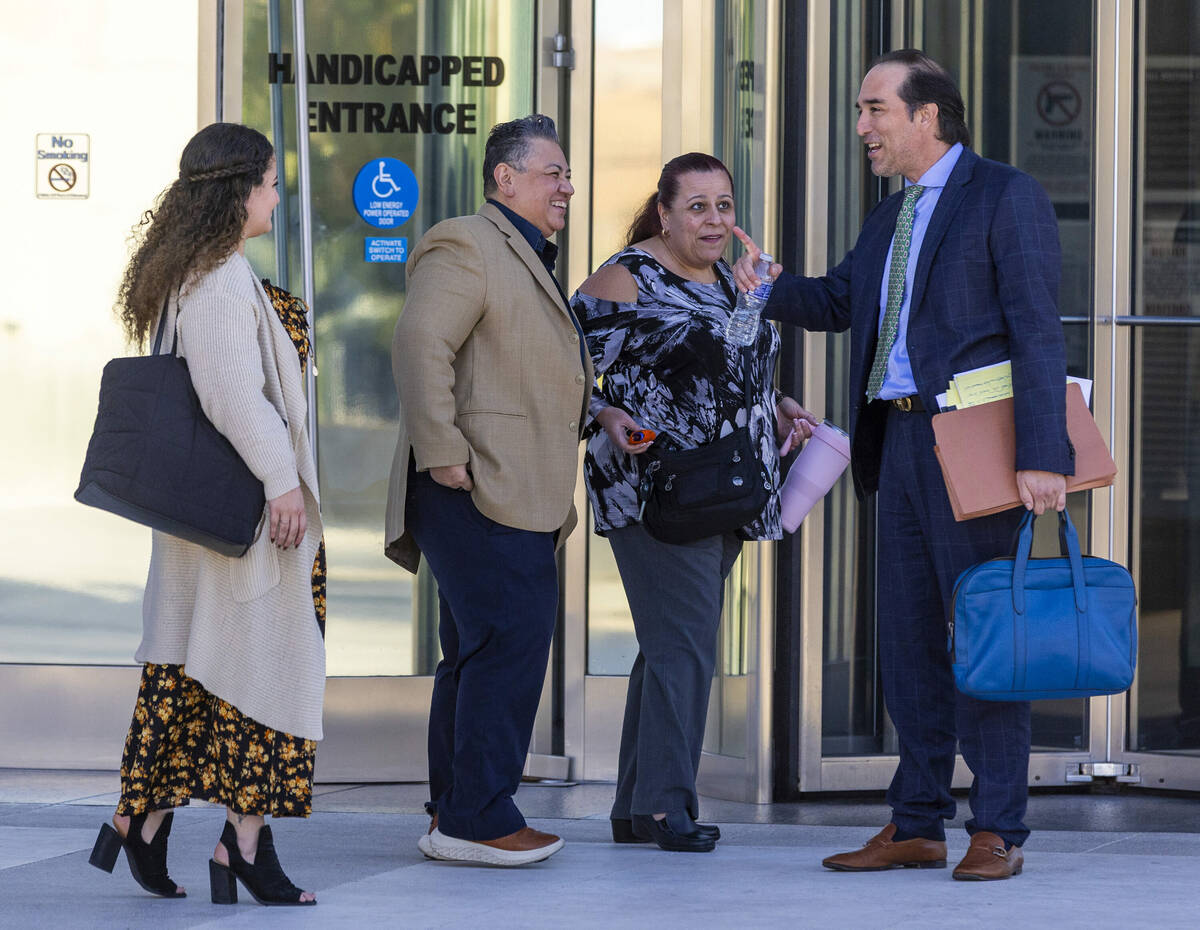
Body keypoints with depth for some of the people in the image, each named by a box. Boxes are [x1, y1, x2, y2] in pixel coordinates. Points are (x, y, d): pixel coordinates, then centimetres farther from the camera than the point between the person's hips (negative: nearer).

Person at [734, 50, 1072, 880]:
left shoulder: (1007, 197, -7)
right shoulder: (892, 220, 18)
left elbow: (1038, 330, -14)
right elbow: (838, 302, 28)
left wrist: (1043, 457, -22)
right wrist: (770, 286, 6)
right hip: (902, 441, 8)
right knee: (911, 637, 9)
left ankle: (998, 832, 0)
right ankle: (917, 827, 14)